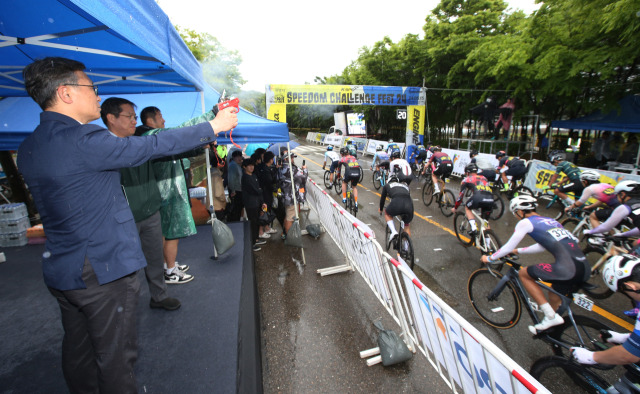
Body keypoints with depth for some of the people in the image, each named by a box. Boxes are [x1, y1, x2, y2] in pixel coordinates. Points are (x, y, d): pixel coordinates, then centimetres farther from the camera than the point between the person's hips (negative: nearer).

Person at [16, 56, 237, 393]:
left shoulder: (28, 148, 7)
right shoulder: (82, 139, -21)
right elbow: (152, 146, -17)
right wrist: (213, 126, -8)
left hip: (60, 270, 9)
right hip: (103, 271, -9)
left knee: (77, 351, 23)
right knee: (115, 358, 9)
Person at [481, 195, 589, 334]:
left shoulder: (526, 222, 1)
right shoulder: (549, 220, 23)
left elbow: (508, 247, 5)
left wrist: (489, 258, 18)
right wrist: (518, 250, 43)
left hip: (567, 269, -8)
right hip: (585, 268, 8)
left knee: (523, 274, 11)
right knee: (554, 300, 26)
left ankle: (551, 316, 8)